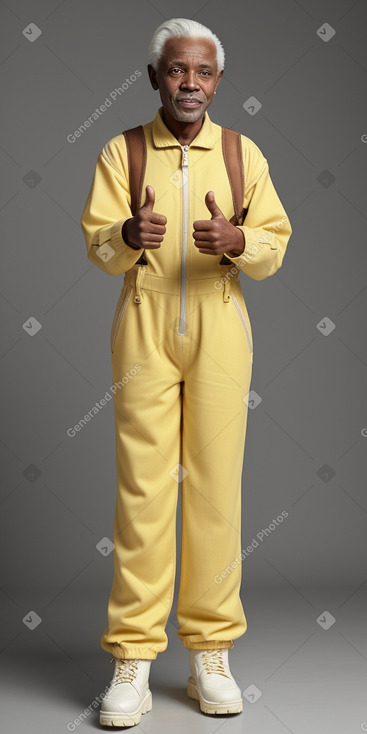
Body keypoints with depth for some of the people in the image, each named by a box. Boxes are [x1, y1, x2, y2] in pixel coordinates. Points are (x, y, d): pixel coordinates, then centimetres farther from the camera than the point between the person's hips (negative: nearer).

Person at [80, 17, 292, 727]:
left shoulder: (243, 153, 10)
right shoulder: (121, 152, 8)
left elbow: (275, 247, 4)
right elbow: (97, 247, 0)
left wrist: (235, 240, -18)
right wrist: (128, 234, -23)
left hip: (219, 330, 1)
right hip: (143, 329, -1)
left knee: (216, 486, -1)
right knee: (142, 487, -5)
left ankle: (210, 653, 9)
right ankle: (132, 658, 2)